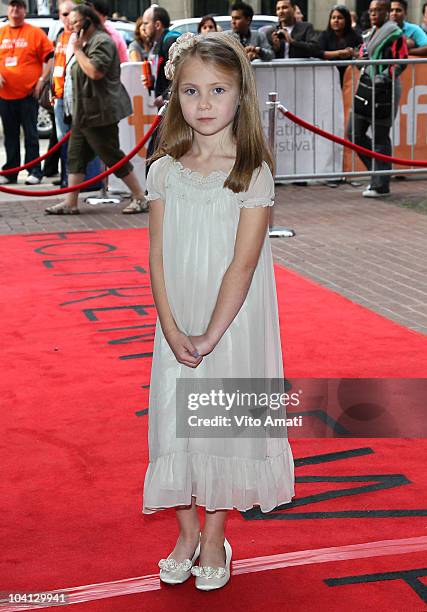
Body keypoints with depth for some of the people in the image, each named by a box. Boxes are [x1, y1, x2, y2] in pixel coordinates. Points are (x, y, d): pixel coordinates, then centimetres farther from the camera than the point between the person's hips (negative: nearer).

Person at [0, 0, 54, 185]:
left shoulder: (35, 32, 0)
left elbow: (49, 57, -1)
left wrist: (41, 81, -9)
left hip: (28, 93, -4)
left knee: (30, 134, -3)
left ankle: (34, 172, 1)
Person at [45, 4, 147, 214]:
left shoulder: (102, 41, -14)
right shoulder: (88, 43, 19)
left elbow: (95, 72, -27)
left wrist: (77, 50, -18)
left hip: (100, 113, -11)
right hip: (84, 113, 11)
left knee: (112, 156, -6)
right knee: (76, 156, 8)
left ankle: (140, 198, 3)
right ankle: (70, 203, 11)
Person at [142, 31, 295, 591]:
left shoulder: (253, 171, -9)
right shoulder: (166, 170, 1)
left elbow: (243, 263, -14)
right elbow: (158, 257, -2)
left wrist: (211, 336, -16)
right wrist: (173, 331, -11)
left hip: (232, 324, -3)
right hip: (177, 329, 3)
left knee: (222, 425, 6)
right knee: (176, 421, 9)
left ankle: (214, 539, 25)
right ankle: (186, 534, 29)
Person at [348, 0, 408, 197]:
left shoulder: (394, 34, -7)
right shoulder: (370, 34, 19)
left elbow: (401, 62, -13)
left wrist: (384, 78, -20)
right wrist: (361, 56, 10)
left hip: (384, 92, -9)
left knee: (380, 138, -4)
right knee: (354, 134, 8)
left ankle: (380, 185, 3)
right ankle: (377, 172, 21)